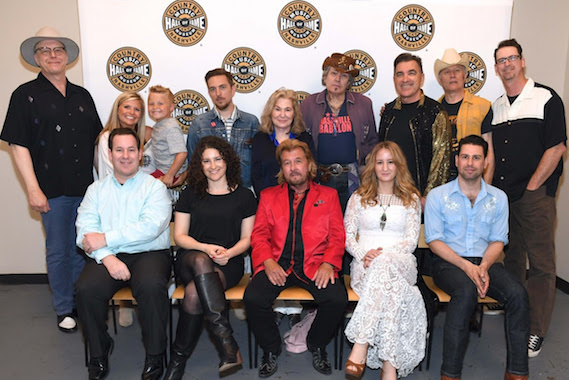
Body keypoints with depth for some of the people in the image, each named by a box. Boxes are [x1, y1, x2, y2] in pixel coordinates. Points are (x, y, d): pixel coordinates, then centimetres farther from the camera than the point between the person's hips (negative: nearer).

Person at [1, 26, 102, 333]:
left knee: (82, 249, 13)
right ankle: (64, 309, 24)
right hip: (53, 190, -3)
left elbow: (97, 138, 16)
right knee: (58, 252, 8)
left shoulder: (82, 96, 11)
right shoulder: (26, 95, -2)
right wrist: (33, 189, -13)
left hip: (85, 187, 4)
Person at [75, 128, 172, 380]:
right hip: (107, 257, 3)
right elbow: (85, 232, 3)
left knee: (151, 285, -32)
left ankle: (155, 356, -10)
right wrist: (107, 257, -15)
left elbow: (151, 227, -12)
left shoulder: (154, 187, 5)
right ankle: (99, 353, 1)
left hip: (149, 254, -3)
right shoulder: (97, 189, 16)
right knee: (86, 288, -25)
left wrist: (106, 239, -13)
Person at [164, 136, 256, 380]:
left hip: (228, 264, -1)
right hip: (191, 259, 1)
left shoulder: (244, 196, 10)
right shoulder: (190, 195, 13)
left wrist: (228, 253, -14)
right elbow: (180, 236, 8)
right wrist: (206, 248, -12)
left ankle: (178, 360, -17)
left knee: (194, 292, -34)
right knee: (201, 262, -38)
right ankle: (227, 342, -39)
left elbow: (247, 239, 8)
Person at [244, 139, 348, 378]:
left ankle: (317, 345, 6)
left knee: (337, 298, -26)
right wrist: (268, 262, -10)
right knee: (252, 298, -25)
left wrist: (328, 264, -11)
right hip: (277, 265, 1)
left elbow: (337, 236, 7)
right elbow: (259, 235, 9)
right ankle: (271, 349, 4)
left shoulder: (328, 195, 15)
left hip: (314, 266, 0)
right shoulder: (268, 196, 18)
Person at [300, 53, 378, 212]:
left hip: (353, 178, 1)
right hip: (320, 178, 0)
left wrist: (362, 156, 0)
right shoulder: (309, 104, 8)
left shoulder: (364, 103, 9)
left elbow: (373, 141, 14)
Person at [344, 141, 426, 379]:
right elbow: (348, 237, 11)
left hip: (401, 263, 0)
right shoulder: (358, 197, 19)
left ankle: (360, 348, -44)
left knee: (385, 262, -40)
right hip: (365, 265, 1)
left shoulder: (411, 199, 17)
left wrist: (384, 253, -13)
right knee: (390, 289, -37)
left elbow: (411, 240, 6)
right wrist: (363, 254, -12)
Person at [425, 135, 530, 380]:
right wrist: (466, 266, -16)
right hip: (448, 261, -3)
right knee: (466, 291, -34)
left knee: (517, 294, -25)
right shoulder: (438, 196, 3)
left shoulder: (498, 198, 13)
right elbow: (434, 240, -3)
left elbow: (498, 240, 9)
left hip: (485, 261, 3)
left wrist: (483, 267, -12)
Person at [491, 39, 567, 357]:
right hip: (502, 196, 5)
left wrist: (531, 188, -10)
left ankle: (536, 331, 7)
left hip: (536, 195, -5)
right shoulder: (495, 107, 13)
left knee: (540, 263, -1)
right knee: (511, 258, 15)